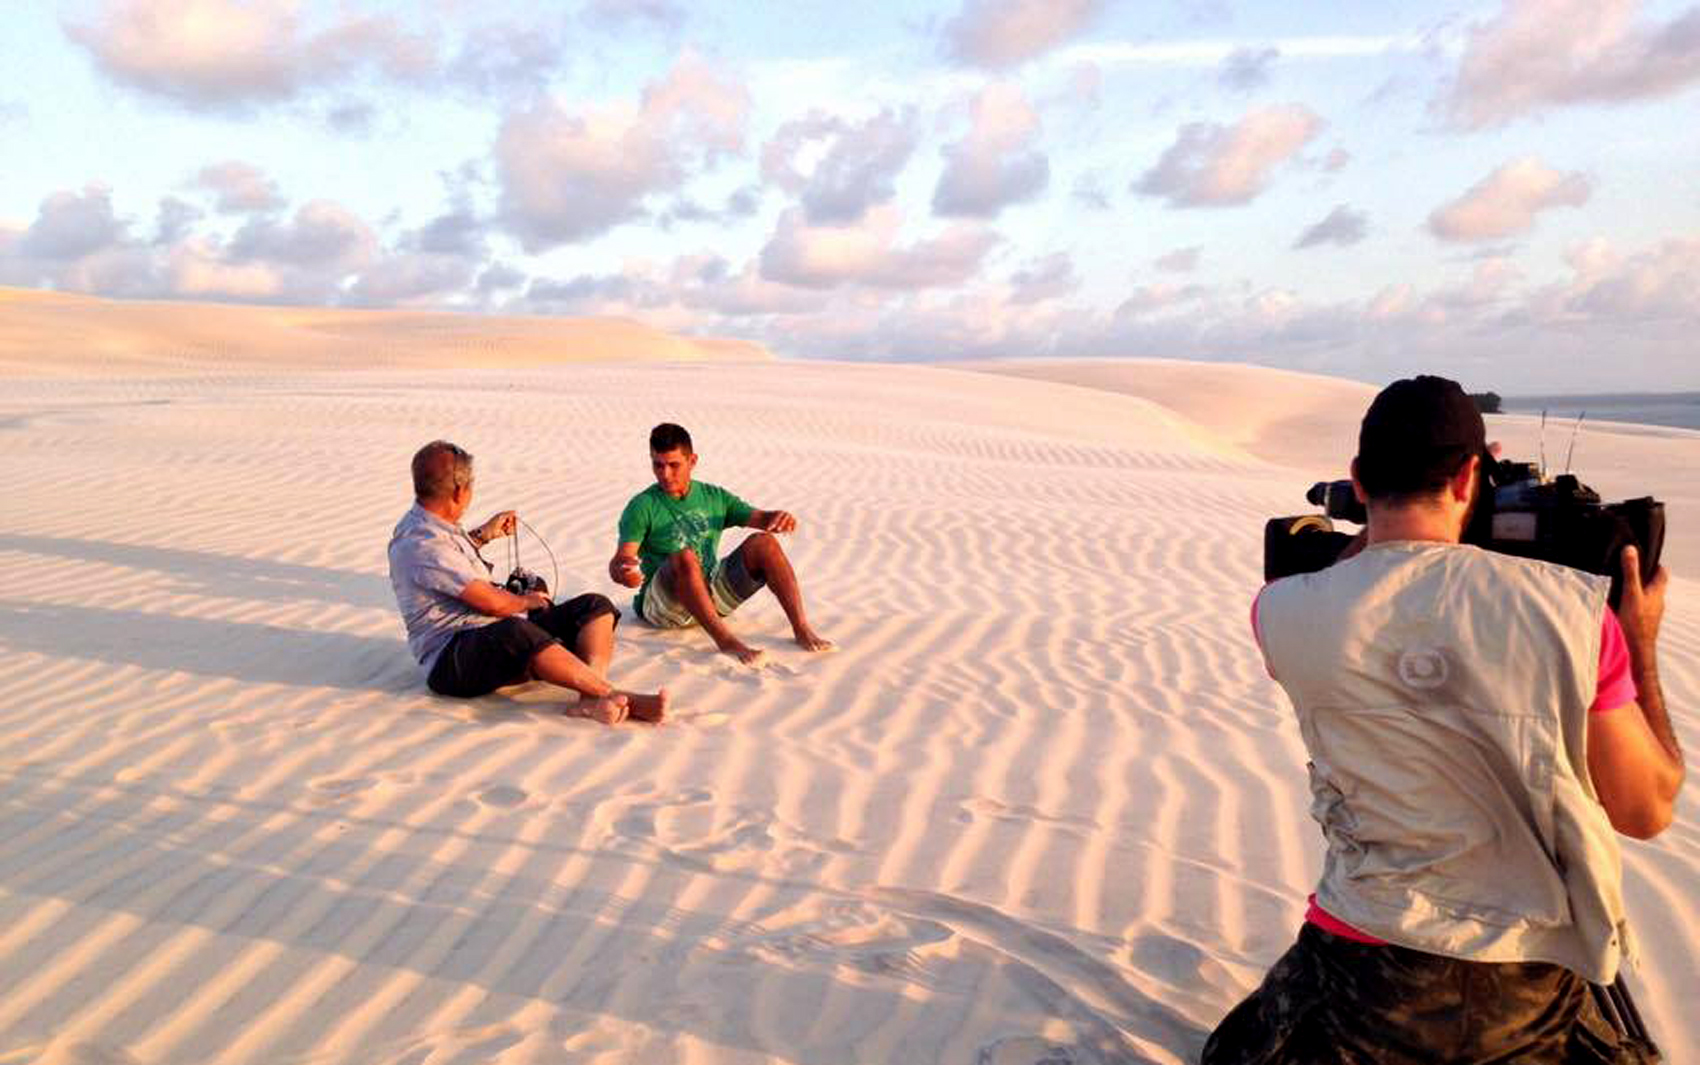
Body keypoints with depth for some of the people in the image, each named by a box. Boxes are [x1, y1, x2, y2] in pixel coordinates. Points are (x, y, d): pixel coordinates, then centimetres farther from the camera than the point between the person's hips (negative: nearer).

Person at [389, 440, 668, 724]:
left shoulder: (428, 525, 17)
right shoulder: (420, 545, -17)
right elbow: (491, 603, -18)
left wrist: (483, 535, 43)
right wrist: (526, 601, 1)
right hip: (452, 660, -11)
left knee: (596, 606, -5)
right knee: (514, 631, -44)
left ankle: (591, 699, -33)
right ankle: (615, 697, -41)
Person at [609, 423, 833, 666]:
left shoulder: (714, 497, 9)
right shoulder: (642, 507, -7)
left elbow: (759, 518, 4)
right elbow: (618, 561, -18)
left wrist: (779, 517, -20)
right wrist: (623, 572, -43)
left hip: (711, 595, 5)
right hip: (662, 605, -4)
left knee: (763, 542, -14)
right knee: (684, 557, -36)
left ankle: (802, 629, -20)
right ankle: (724, 639, -42)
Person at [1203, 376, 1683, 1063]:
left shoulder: (1284, 614, -9)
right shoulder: (1574, 608, -11)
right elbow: (1646, 811, 1)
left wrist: (1383, 514, 21)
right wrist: (1641, 649, 11)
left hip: (1362, 980, 0)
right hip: (1536, 991, 1)